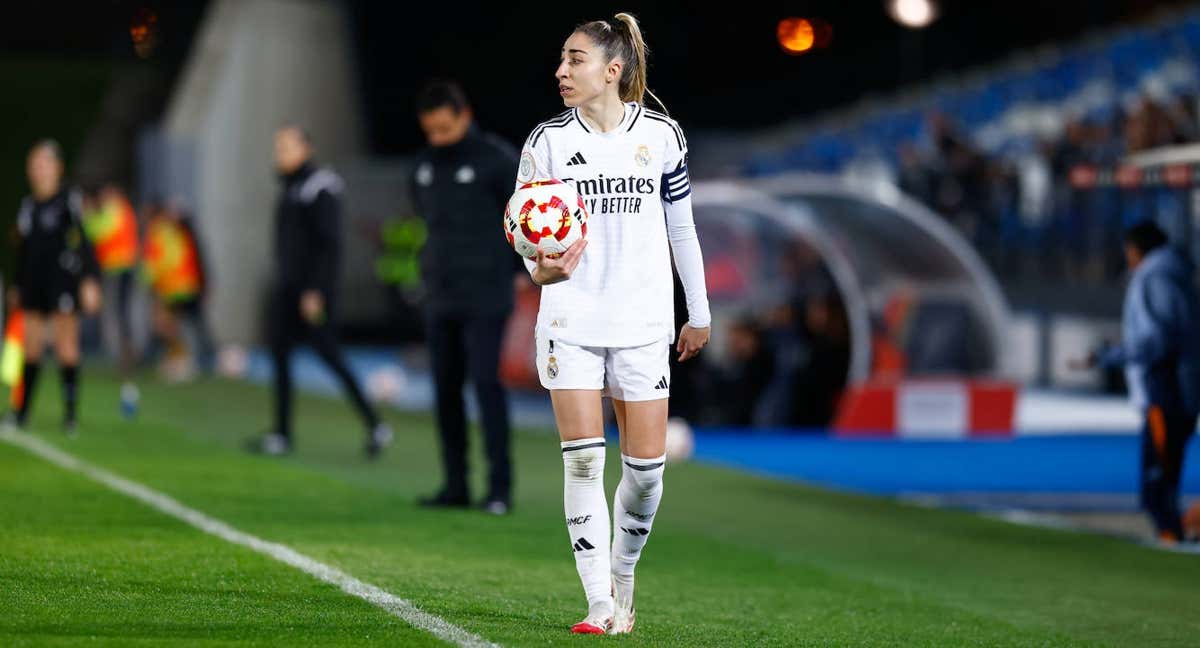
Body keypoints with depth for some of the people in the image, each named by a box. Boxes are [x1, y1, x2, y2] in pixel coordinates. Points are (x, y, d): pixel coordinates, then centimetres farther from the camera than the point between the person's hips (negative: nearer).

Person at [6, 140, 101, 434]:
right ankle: (22, 412, 12)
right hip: (33, 283, 6)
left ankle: (70, 412, 1)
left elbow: (82, 242, -10)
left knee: (66, 347, -3)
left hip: (62, 281, -6)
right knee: (31, 346, 7)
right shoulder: (28, 204, 12)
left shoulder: (68, 200, -6)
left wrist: (90, 281, -16)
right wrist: (17, 286, 22)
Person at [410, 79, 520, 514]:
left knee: (486, 384, -12)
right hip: (439, 298, 6)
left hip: (485, 299, -6)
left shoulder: (497, 159, -8)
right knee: (446, 389, 7)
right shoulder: (424, 166, 11)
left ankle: (500, 487, -10)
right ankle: (455, 485, 13)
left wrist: (521, 270, -1)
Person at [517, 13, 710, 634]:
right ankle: (600, 605, -3)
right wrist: (541, 269, -22)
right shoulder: (547, 141, -1)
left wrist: (699, 314, 15)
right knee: (583, 459, -9)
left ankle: (622, 577, 24)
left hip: (643, 323, 1)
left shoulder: (661, 135, 0)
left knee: (645, 466, -1)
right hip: (570, 321, 0)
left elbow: (681, 227, 10)